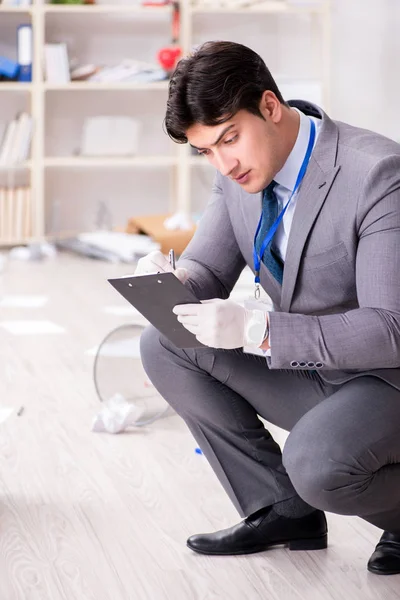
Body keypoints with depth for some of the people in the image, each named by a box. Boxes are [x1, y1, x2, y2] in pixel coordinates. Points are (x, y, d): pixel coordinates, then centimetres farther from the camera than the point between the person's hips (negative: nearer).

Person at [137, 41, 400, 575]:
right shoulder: (238, 172, -3)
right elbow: (207, 270, 6)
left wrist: (257, 328, -38)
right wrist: (169, 282, -20)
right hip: (304, 366, 8)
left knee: (316, 462, -35)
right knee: (164, 346, -7)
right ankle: (283, 510, 2)